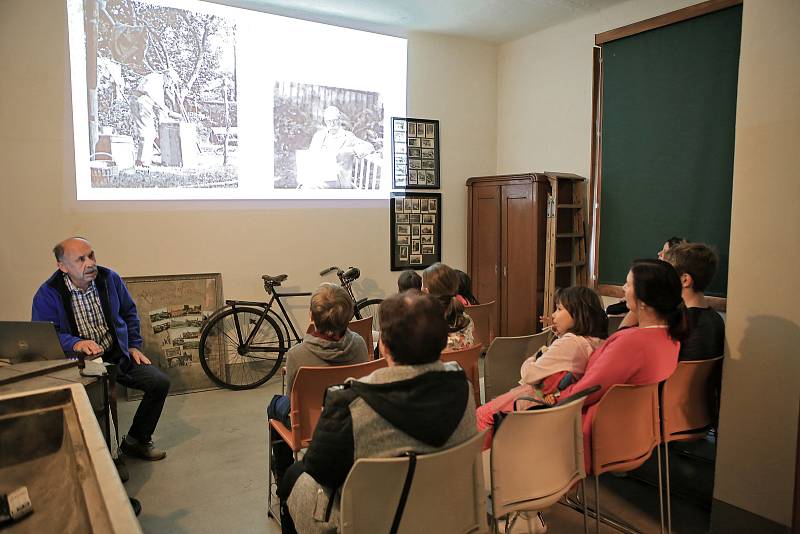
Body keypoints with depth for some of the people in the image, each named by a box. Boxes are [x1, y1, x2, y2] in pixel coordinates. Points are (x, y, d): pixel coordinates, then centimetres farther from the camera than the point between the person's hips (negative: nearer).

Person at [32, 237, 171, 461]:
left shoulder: (110, 279, 1)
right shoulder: (48, 294, -10)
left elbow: (129, 312, 15)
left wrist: (134, 345, 8)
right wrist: (75, 343, -32)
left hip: (118, 355, 4)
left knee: (160, 382, -13)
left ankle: (137, 441, 9)